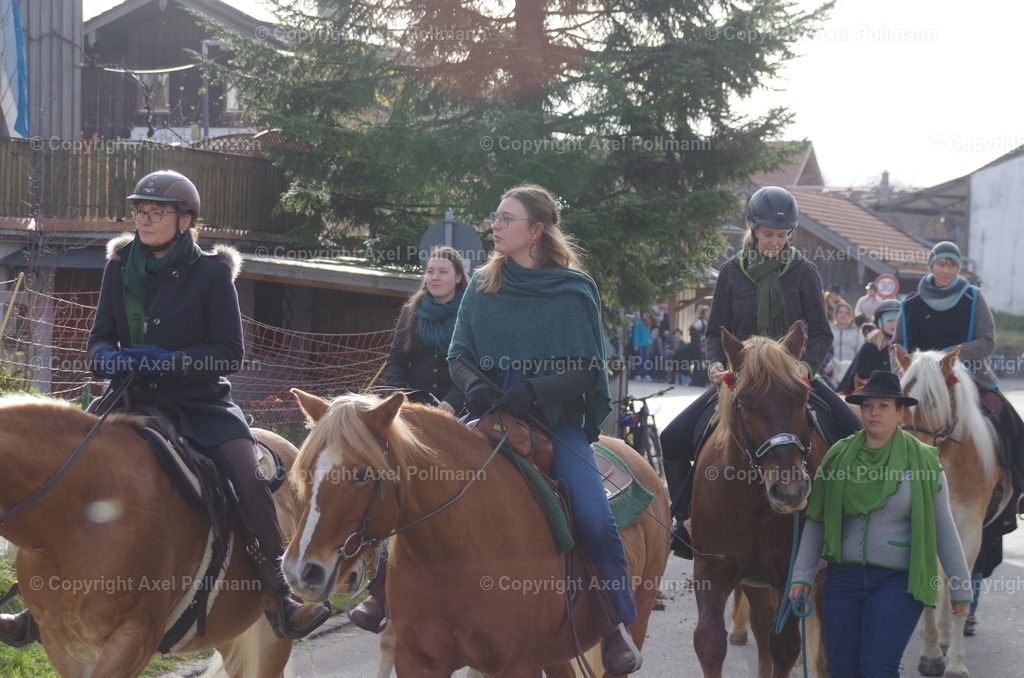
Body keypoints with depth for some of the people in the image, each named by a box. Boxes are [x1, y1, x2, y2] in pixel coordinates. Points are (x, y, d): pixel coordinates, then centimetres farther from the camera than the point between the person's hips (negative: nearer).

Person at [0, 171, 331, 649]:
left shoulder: (211, 271, -3)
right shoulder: (120, 266, 7)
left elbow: (230, 352, -6)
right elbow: (99, 337, 9)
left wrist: (170, 360, -21)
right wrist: (106, 357, -16)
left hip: (200, 400, -3)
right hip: (132, 397, 3)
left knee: (250, 479, -25)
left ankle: (277, 598, -18)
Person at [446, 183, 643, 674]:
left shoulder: (575, 290, 0)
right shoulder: (483, 287, 9)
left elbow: (586, 372, -4)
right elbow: (458, 354, 10)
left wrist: (532, 390, -21)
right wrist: (474, 385, -14)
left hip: (557, 421, -3)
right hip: (490, 416, 3)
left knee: (595, 519, -24)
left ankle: (618, 624, -7)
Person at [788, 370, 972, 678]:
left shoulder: (923, 460, -2)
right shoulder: (838, 457, 4)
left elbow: (944, 528, 2)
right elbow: (815, 521, 9)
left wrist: (960, 588, 3)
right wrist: (802, 576, 3)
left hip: (899, 582, -3)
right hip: (843, 577, 3)